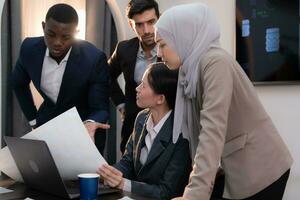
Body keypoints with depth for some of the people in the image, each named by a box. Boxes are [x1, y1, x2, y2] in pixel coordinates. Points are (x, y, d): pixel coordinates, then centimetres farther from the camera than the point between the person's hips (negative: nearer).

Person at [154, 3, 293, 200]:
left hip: (260, 170, -7)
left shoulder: (215, 61, -20)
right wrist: (197, 173, 6)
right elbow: (200, 130, 7)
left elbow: (213, 130, -30)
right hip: (239, 170, 8)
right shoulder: (194, 66, 6)